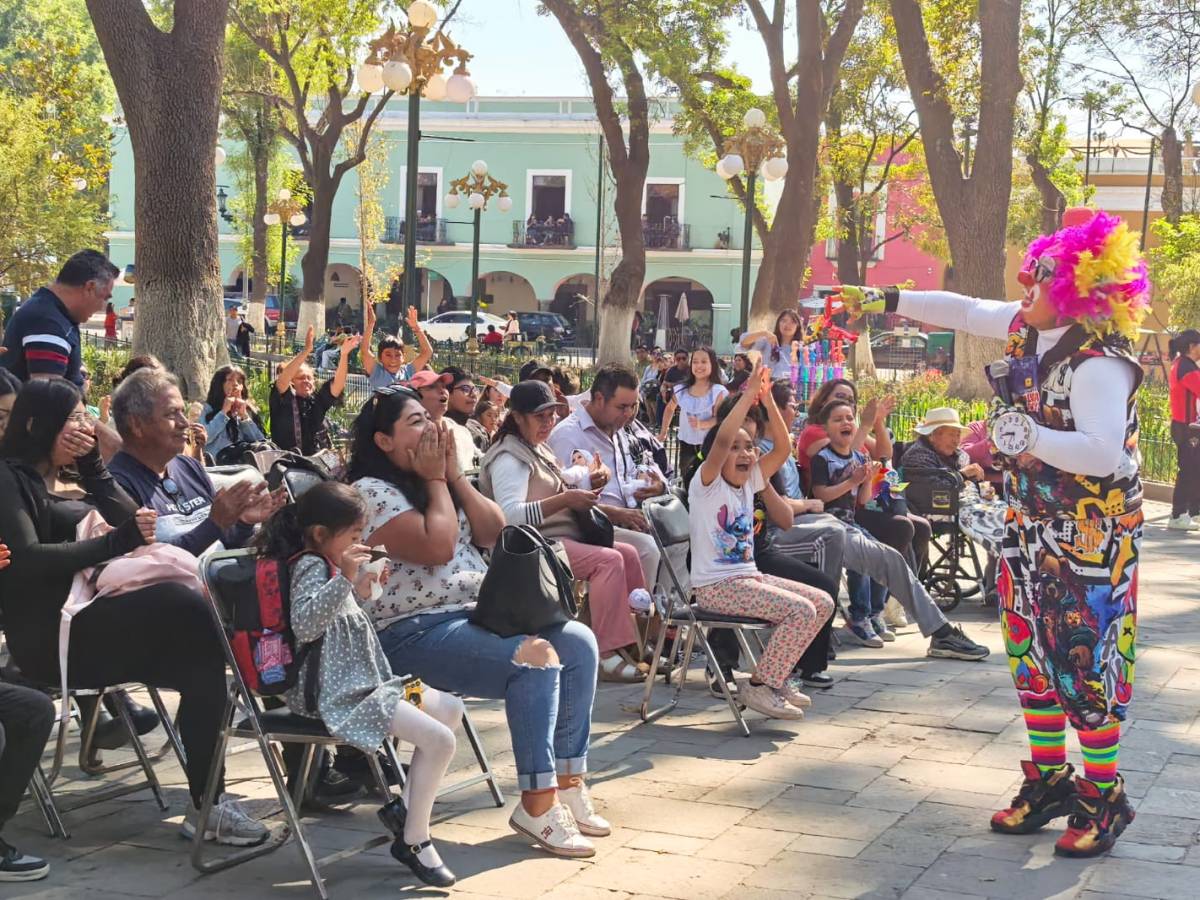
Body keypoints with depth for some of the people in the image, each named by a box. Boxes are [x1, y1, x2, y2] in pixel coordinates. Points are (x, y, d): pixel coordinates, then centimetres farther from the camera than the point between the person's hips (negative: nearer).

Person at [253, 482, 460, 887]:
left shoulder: (326, 564, 17)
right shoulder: (311, 565, -13)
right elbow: (303, 625, -29)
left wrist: (359, 593, 16)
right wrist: (343, 579, -34)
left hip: (360, 683, 11)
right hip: (338, 695, -11)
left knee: (450, 708, 15)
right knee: (439, 740, -18)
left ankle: (405, 807, 14)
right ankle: (413, 841, -5)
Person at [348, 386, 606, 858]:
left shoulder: (440, 481, 19)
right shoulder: (371, 492, -8)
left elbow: (494, 532, 10)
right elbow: (437, 547, -19)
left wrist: (454, 474, 2)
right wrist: (435, 480, -6)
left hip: (475, 614, 9)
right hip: (414, 633, -9)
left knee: (579, 642, -8)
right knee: (535, 659, -28)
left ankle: (567, 779, -3)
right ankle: (537, 804, -23)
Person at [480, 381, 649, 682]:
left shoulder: (538, 450, 21)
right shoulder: (508, 457, -11)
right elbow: (510, 515, -25)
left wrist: (587, 484, 9)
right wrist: (565, 499, -27)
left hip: (564, 537, 10)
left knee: (627, 553, 0)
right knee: (608, 560, -25)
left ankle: (640, 637, 5)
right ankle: (606, 655, -28)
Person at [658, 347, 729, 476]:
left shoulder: (719, 391, -13)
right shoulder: (681, 389, 0)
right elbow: (670, 408, 18)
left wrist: (701, 424, -36)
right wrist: (663, 433, 22)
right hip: (686, 443, 5)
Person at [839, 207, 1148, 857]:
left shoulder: (1099, 362, -24)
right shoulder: (1028, 328, 2)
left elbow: (1104, 454, -33)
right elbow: (964, 311, 17)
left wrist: (1029, 436, -36)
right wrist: (885, 300, 19)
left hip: (1090, 536, -9)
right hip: (1031, 527, 9)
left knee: (1084, 660, -4)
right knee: (1032, 652, 14)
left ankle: (1105, 797, 9)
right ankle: (1049, 780, 26)